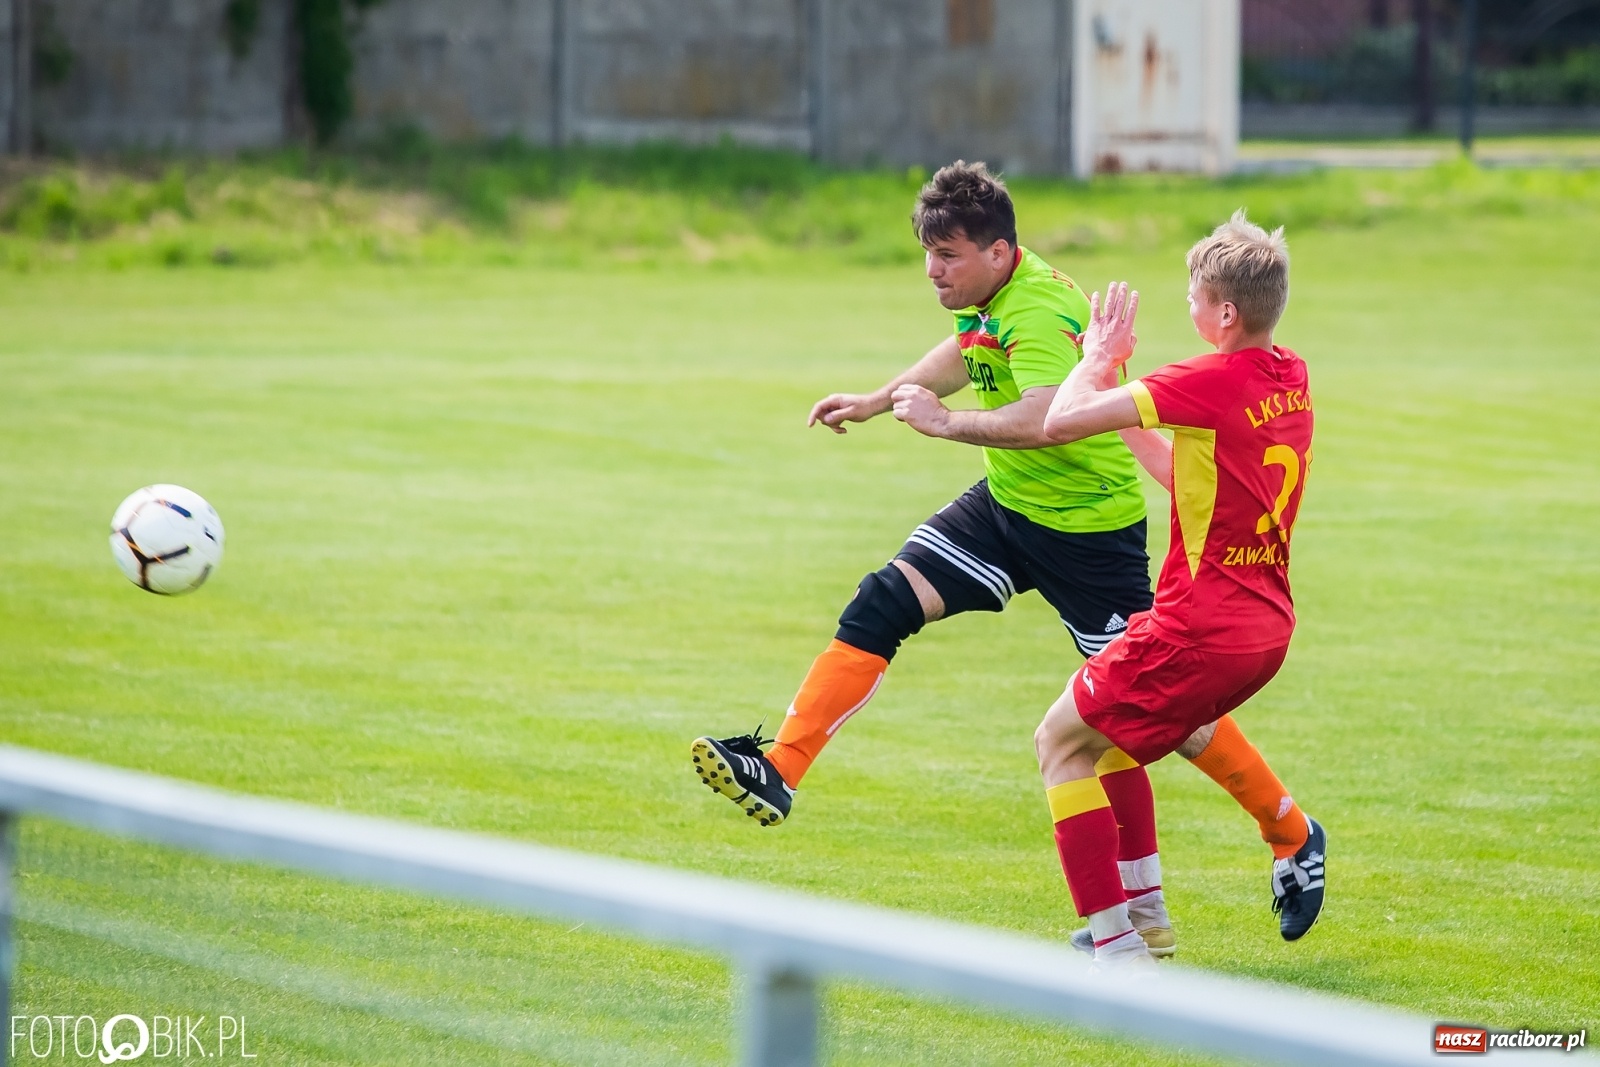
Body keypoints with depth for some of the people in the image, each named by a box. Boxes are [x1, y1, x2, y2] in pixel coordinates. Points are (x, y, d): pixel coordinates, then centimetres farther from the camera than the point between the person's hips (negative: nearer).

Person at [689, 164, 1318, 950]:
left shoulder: (1038, 315, -28)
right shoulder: (989, 295, 1)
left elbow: (1050, 418, -46)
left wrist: (947, 423, -40)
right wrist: (875, 402, 31)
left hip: (1088, 530, -9)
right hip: (1008, 504, 9)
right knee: (882, 605, -6)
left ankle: (1291, 834, 16)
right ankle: (778, 774, -9)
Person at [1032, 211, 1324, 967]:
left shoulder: (1210, 382, -19)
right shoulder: (1292, 379, 6)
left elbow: (1060, 423, -18)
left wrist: (1099, 359, 0)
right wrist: (1118, 383, 16)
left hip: (1199, 632, -8)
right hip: (1266, 628, 8)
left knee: (1062, 741, 5)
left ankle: (1118, 947, -3)